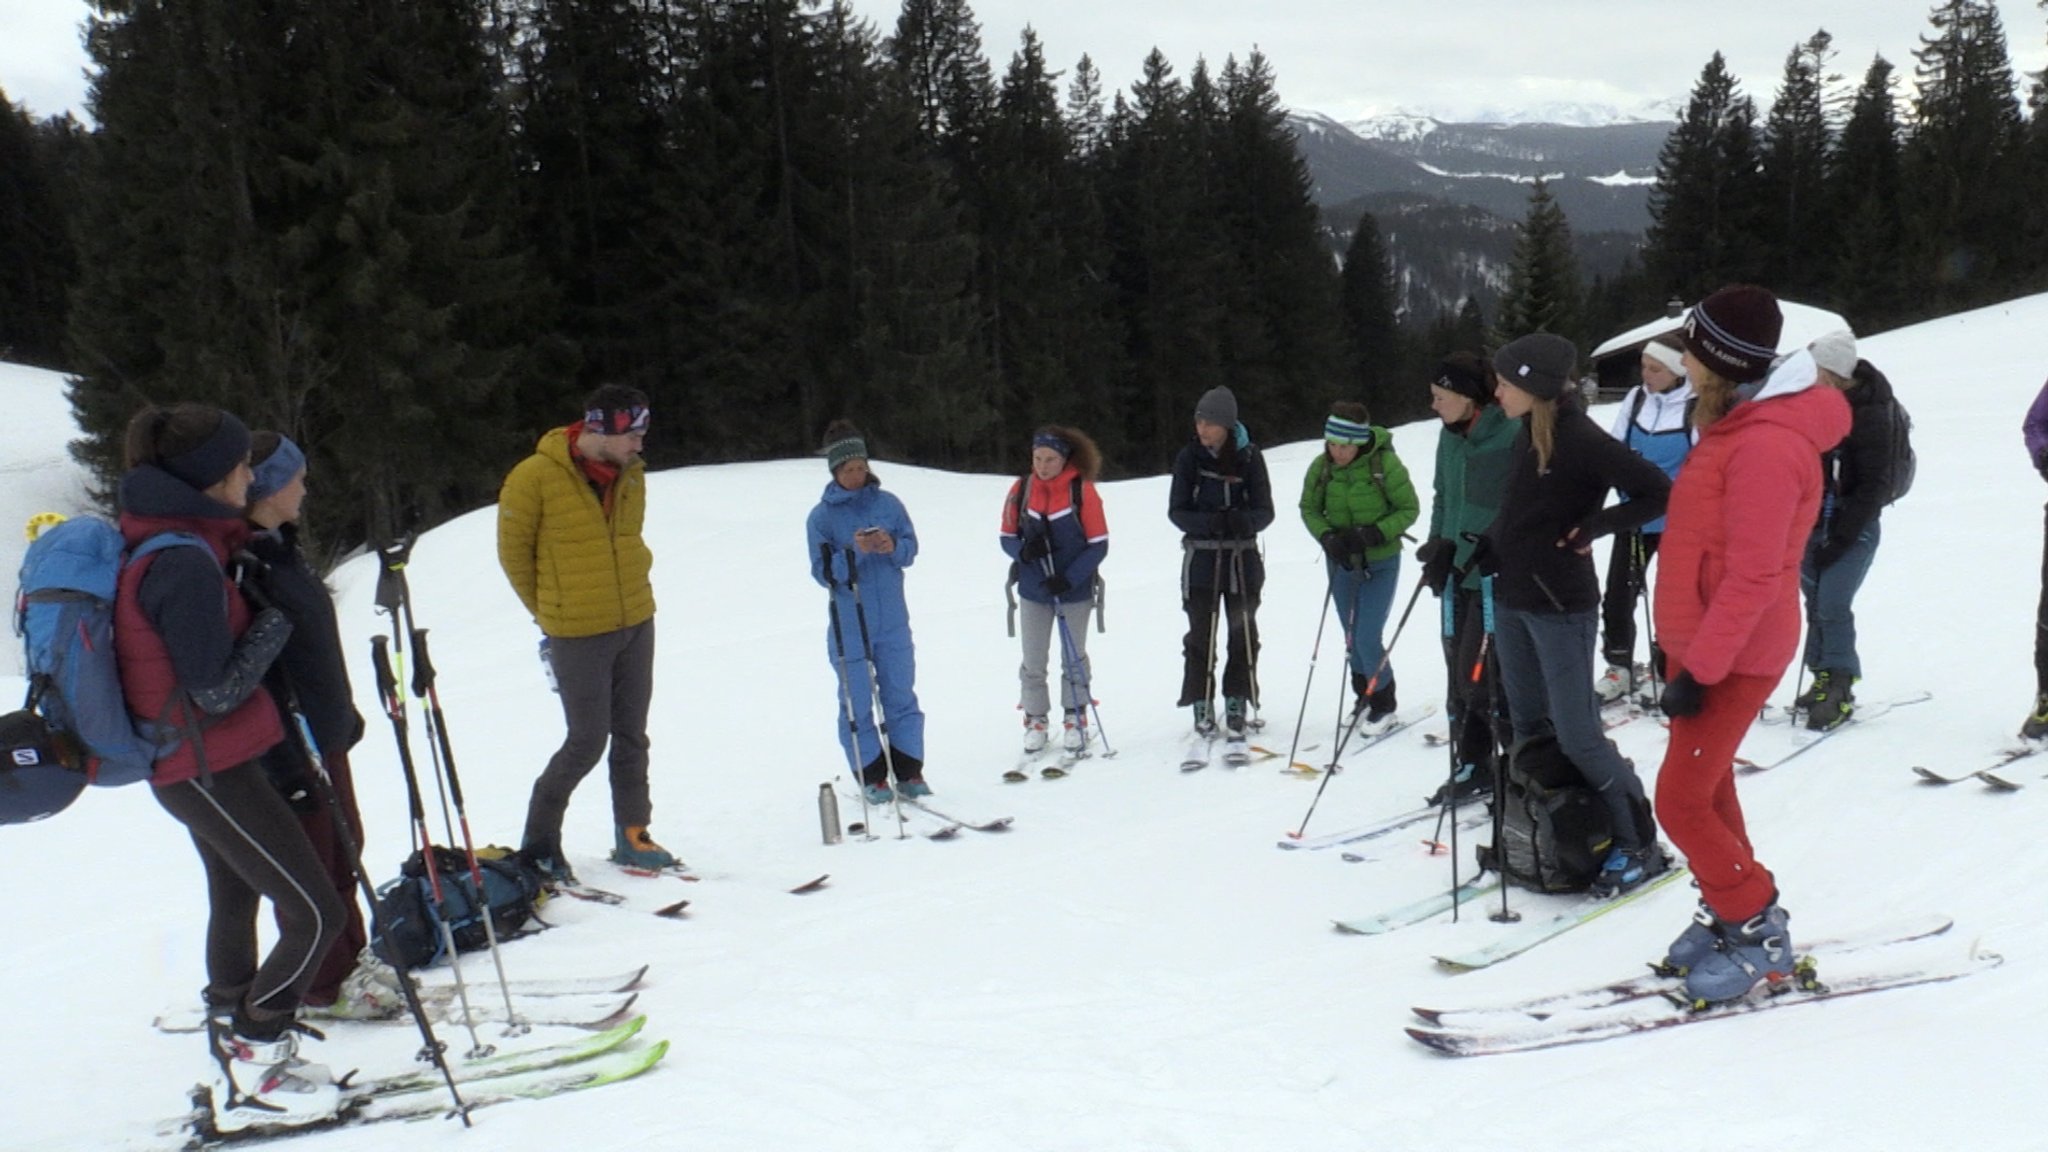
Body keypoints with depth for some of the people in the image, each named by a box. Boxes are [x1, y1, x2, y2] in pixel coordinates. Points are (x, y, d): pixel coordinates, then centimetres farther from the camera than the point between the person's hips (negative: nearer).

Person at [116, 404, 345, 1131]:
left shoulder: (160, 542, 6)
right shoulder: (185, 561, -24)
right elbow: (217, 689, -22)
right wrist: (276, 620, -12)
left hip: (194, 765, 11)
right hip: (211, 770, -11)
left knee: (235, 904, 21)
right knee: (316, 916, -6)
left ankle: (240, 1062, 33)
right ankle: (249, 1078, 4)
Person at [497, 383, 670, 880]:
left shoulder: (631, 475, 3)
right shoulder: (535, 477, -14)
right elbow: (513, 551, -3)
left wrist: (628, 593, 11)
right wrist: (549, 612, 5)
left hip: (637, 624, 6)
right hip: (577, 635, -5)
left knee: (631, 736, 11)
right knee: (588, 741, -3)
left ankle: (632, 836, 24)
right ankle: (539, 842, 15)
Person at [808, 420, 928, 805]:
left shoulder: (888, 503, 3)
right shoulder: (821, 516, -3)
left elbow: (911, 548, 4)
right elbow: (823, 571, -7)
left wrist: (893, 548, -17)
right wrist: (855, 552, -23)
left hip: (893, 622, 2)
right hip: (849, 626, -2)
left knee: (901, 696, 8)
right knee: (857, 703, 4)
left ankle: (909, 771, 17)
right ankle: (871, 776, 15)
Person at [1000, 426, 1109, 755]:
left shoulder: (1082, 490, -11)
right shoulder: (1021, 489, -4)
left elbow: (1099, 544, -10)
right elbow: (1007, 537, 2)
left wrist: (1070, 578, -19)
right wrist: (1023, 550, -21)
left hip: (1075, 589, -2)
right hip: (1033, 590, 2)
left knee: (1073, 657, 9)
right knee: (1033, 661, 7)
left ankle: (1075, 720, 22)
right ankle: (1035, 721, 21)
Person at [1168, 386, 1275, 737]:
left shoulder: (1249, 456, -2)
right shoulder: (1189, 457, -2)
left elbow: (1265, 511, -3)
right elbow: (1177, 511, -4)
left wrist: (1242, 521, -26)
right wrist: (1209, 523, -24)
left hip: (1243, 555, 1)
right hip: (1200, 555, 0)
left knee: (1243, 632, 5)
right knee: (1201, 635, 1)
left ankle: (1237, 702, 17)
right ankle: (1202, 706, 10)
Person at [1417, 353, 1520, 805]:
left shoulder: (1512, 434, -14)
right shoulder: (1450, 437, 9)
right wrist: (1438, 543, 7)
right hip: (1457, 569, 7)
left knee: (1486, 674, -7)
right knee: (1459, 670, 10)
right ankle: (1473, 765, 22)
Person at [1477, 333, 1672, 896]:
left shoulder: (1580, 438, -17)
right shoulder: (1527, 433, 8)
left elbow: (1659, 491, -18)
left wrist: (1595, 526, -19)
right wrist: (1480, 551, 8)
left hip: (1560, 606, -8)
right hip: (1511, 597, 9)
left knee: (1576, 734, -5)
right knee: (1527, 726, 14)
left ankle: (1637, 845, 9)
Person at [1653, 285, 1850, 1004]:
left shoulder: (1767, 445, -23)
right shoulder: (1738, 423, 10)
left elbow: (1752, 578, -25)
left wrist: (1699, 668, -22)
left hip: (1733, 657, -10)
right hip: (1700, 641, 10)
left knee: (1681, 802, -5)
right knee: (1708, 787, 17)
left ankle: (1759, 933, 10)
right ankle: (1728, 912, 29)